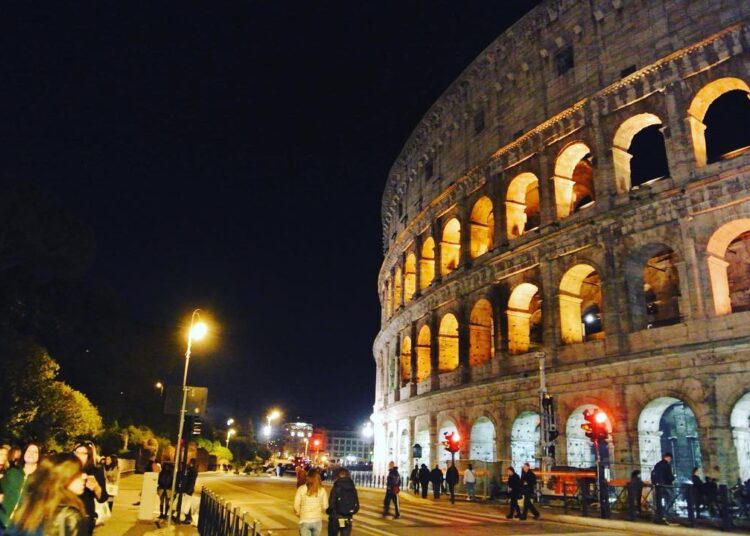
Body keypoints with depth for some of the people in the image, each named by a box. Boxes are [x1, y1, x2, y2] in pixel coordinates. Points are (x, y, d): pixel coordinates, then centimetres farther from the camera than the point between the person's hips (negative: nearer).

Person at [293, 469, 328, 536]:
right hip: (317, 521, 2)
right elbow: (325, 507, 1)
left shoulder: (301, 489, -8)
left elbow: (296, 506, -6)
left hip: (305, 521, -2)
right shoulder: (322, 490, -4)